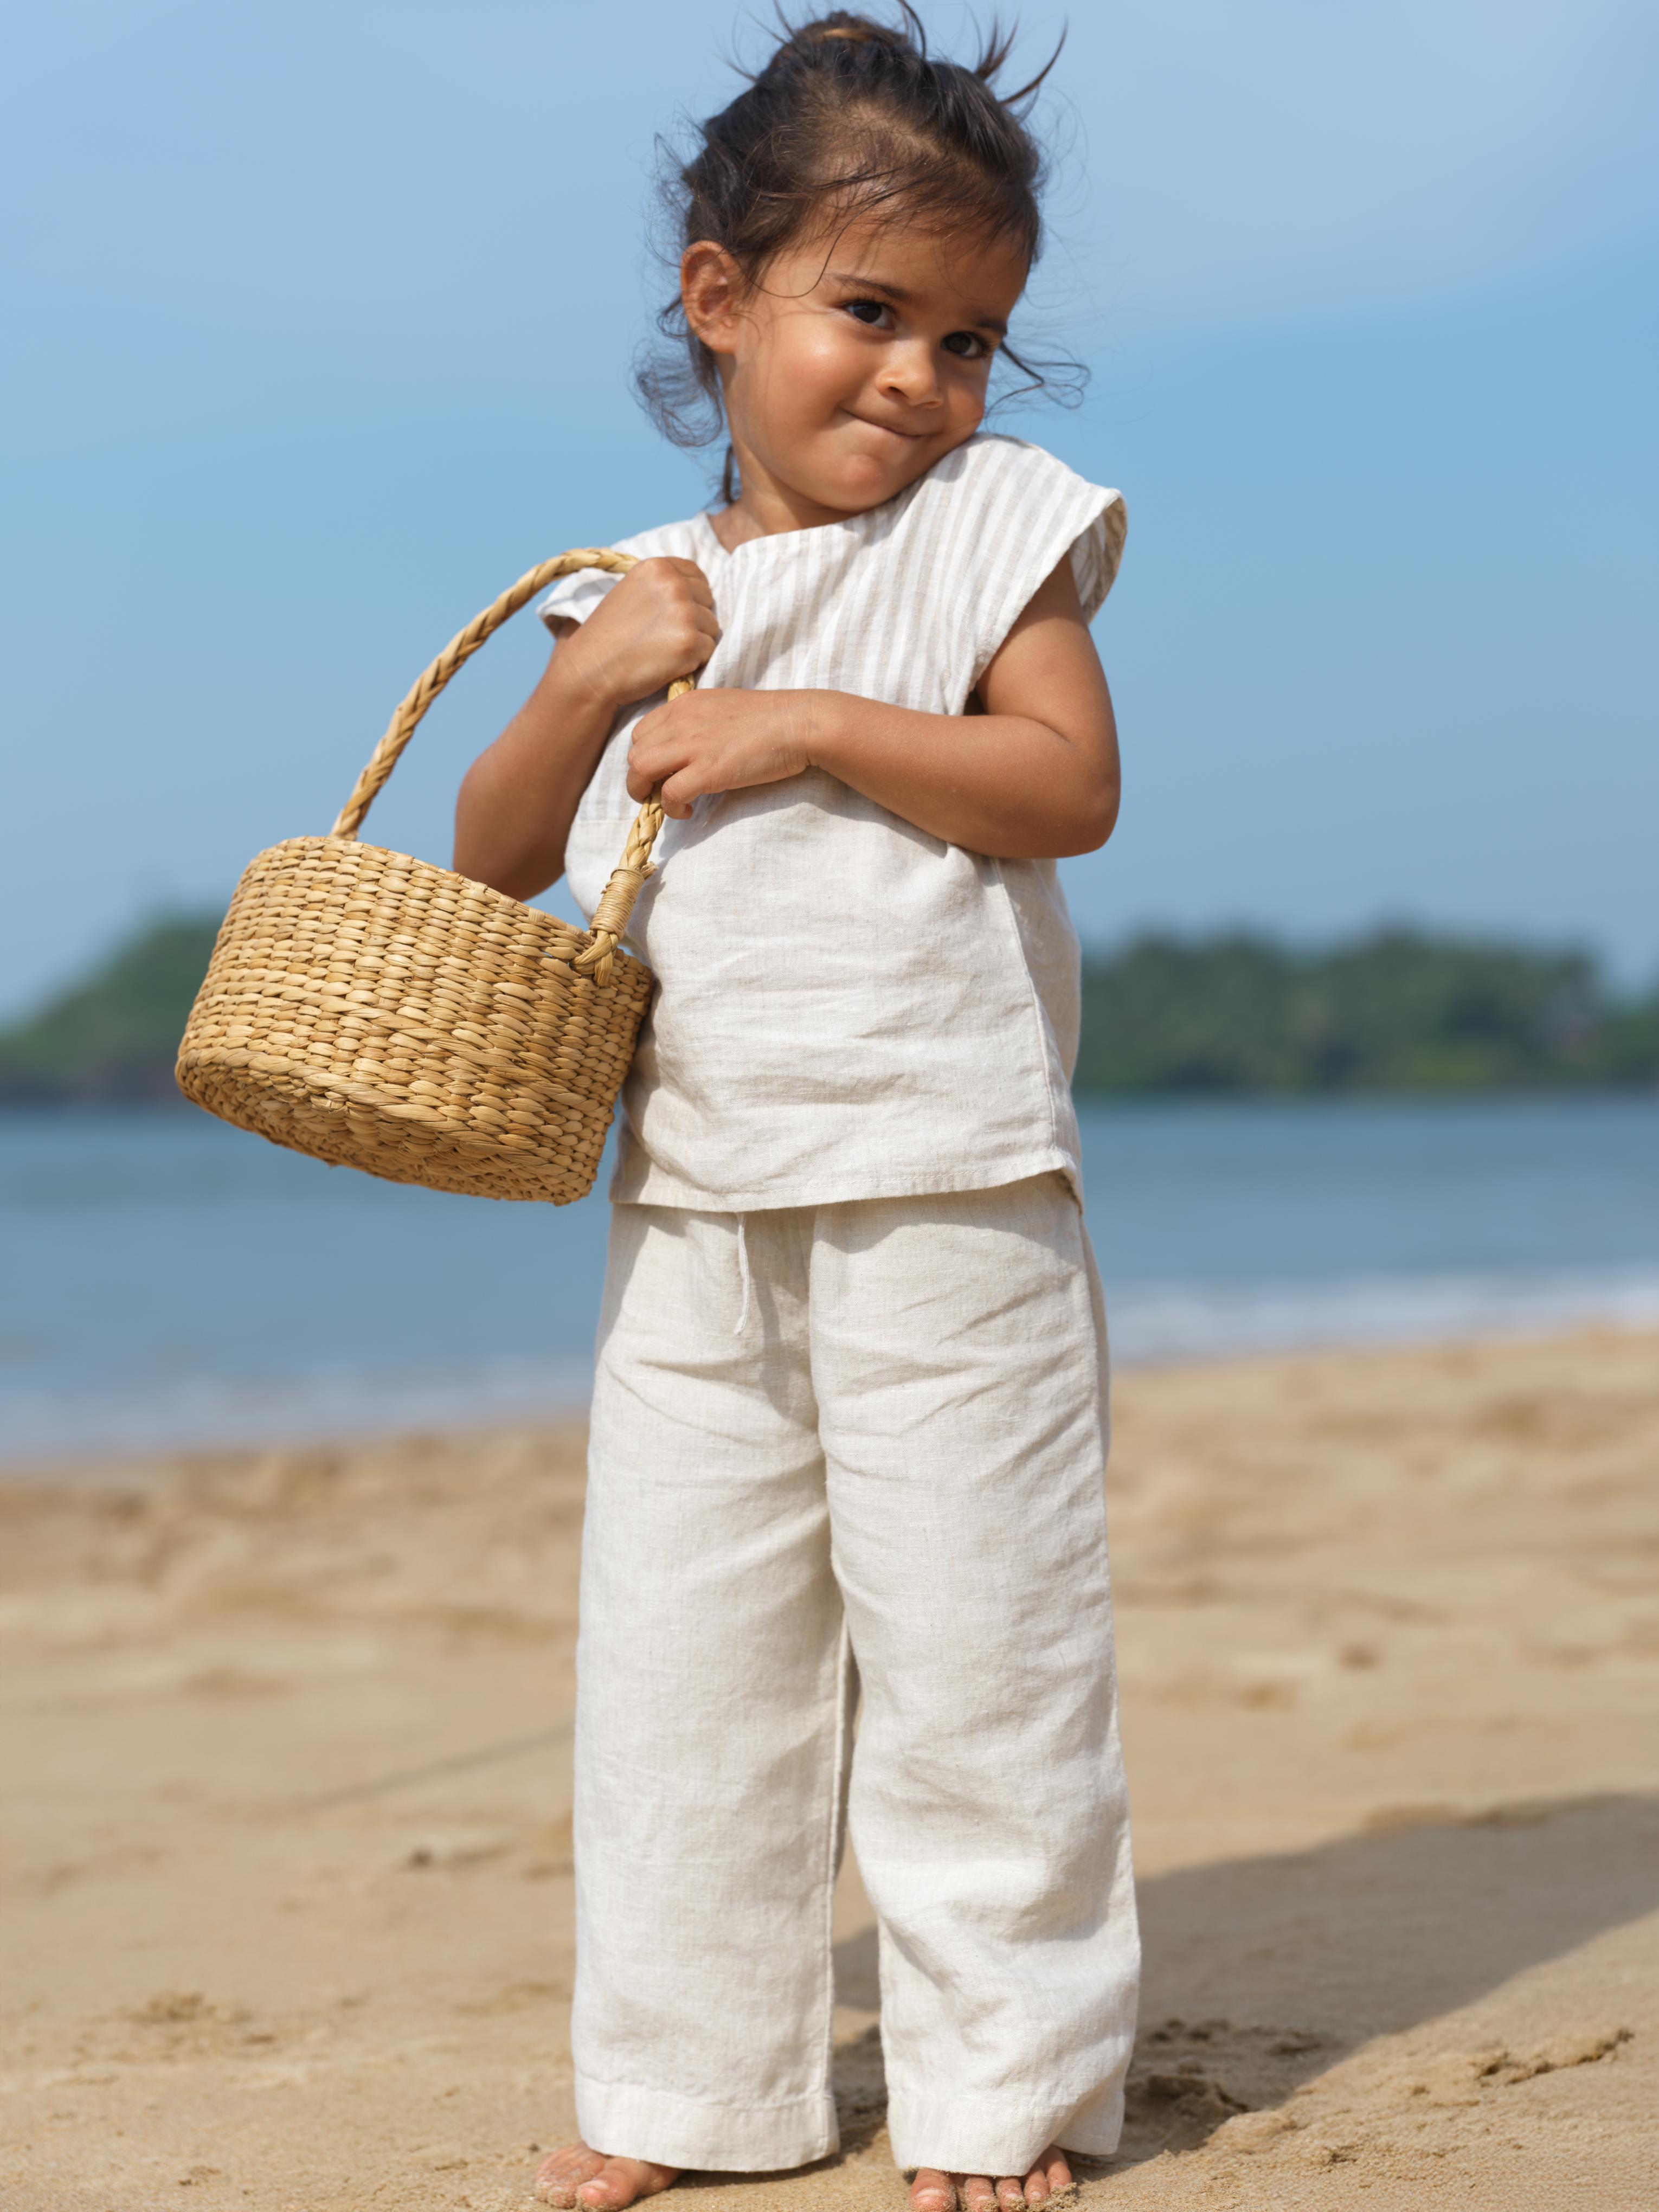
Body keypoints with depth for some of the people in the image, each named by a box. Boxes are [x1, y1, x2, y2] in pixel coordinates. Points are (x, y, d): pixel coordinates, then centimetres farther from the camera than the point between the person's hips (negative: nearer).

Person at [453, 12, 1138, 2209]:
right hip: (692, 1203, 5)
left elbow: (1071, 783, -10)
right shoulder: (642, 593, 13)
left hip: (946, 1185, -4)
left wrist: (813, 725, -17)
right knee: (679, 1641, 8)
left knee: (972, 1639, -1)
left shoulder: (990, 522, 1)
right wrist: (594, 685, -6)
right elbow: (493, 856, 11)